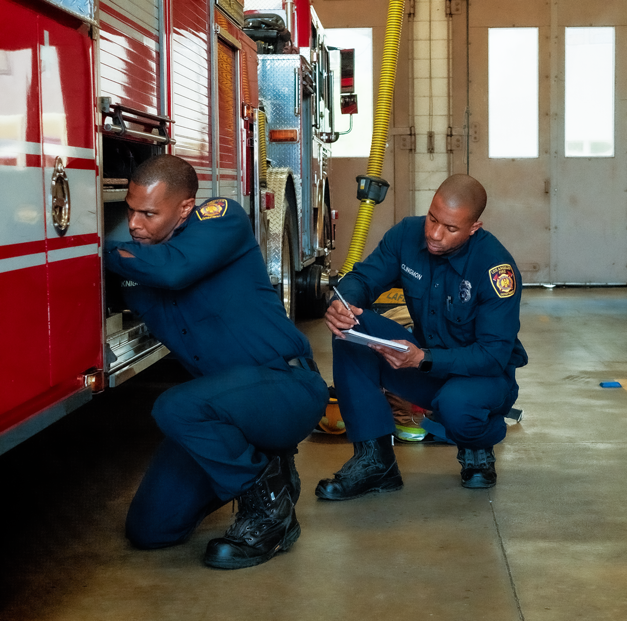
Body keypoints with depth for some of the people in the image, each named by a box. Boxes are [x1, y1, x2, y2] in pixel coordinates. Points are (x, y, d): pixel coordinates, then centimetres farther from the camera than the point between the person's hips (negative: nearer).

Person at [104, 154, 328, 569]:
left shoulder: (222, 217, -12)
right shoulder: (143, 257, 7)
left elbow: (172, 268, -30)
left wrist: (109, 252, -17)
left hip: (287, 386, -8)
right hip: (227, 403, 8)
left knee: (177, 408, -35)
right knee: (150, 529, 4)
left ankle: (270, 509, -11)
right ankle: (253, 459, 24)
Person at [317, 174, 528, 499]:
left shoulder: (496, 267, -25)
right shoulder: (408, 235, -10)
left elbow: (494, 355, -27)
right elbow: (363, 278, -4)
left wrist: (423, 359, -42)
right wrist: (342, 304, -31)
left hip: (485, 374, -5)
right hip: (424, 366, 5)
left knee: (456, 404, -41)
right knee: (351, 329, -19)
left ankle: (477, 449, 2)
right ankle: (373, 459, -16)